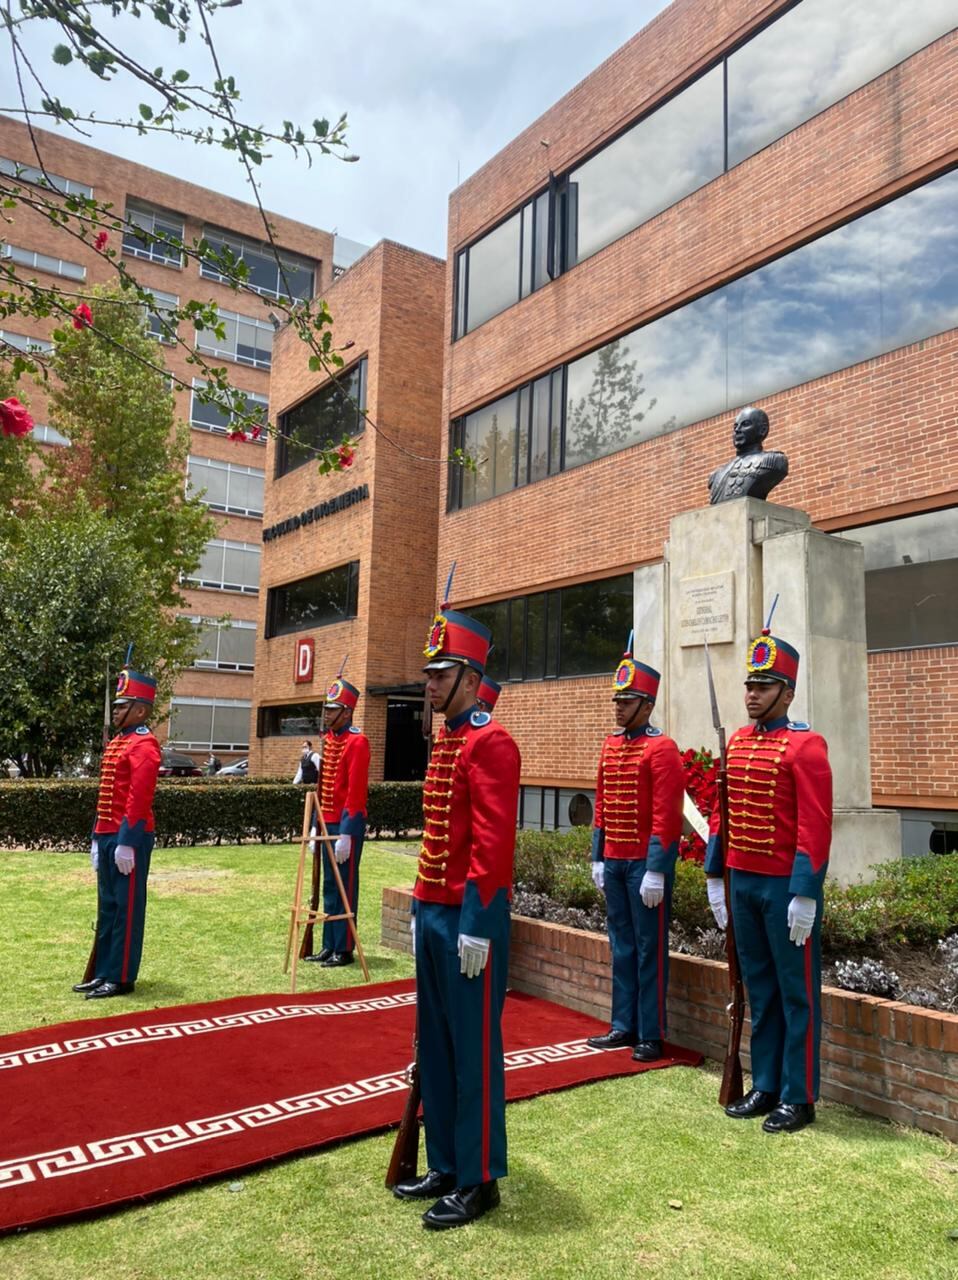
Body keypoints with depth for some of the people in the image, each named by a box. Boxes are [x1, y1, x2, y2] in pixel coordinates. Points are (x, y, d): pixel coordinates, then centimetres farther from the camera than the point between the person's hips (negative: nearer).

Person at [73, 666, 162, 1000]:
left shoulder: (144, 745, -13)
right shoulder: (115, 743, 17)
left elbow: (139, 799, -20)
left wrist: (126, 843, -23)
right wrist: (97, 838, 18)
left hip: (129, 838, -9)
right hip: (107, 836, 10)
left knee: (126, 907, -1)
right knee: (107, 906, 14)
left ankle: (122, 978, 8)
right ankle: (104, 973, 24)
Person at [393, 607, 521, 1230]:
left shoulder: (491, 742, -15)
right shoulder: (446, 741, 13)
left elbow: (493, 842, -21)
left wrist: (476, 925, -22)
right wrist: (422, 905, 17)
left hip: (467, 920, -9)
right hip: (432, 913, 9)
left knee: (474, 1049, 4)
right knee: (436, 1046, 17)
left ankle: (479, 1181, 20)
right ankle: (446, 1166, 32)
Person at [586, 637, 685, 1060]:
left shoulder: (661, 748, -12)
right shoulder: (610, 746, 10)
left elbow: (666, 816, -16)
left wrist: (656, 871, -18)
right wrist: (598, 860, 11)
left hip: (645, 864, -7)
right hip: (613, 862, 7)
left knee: (649, 949, 4)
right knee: (621, 946, 14)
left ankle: (651, 1035, 15)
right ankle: (624, 1026, 25)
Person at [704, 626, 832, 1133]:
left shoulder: (805, 745, -11)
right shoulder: (737, 742, 9)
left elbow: (815, 826, -16)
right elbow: (721, 814, 12)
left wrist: (805, 895, -19)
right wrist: (714, 877, 11)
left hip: (786, 886, -6)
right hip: (742, 882, 7)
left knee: (796, 992, 7)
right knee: (759, 989, 16)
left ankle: (798, 1098, 19)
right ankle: (765, 1087, 28)